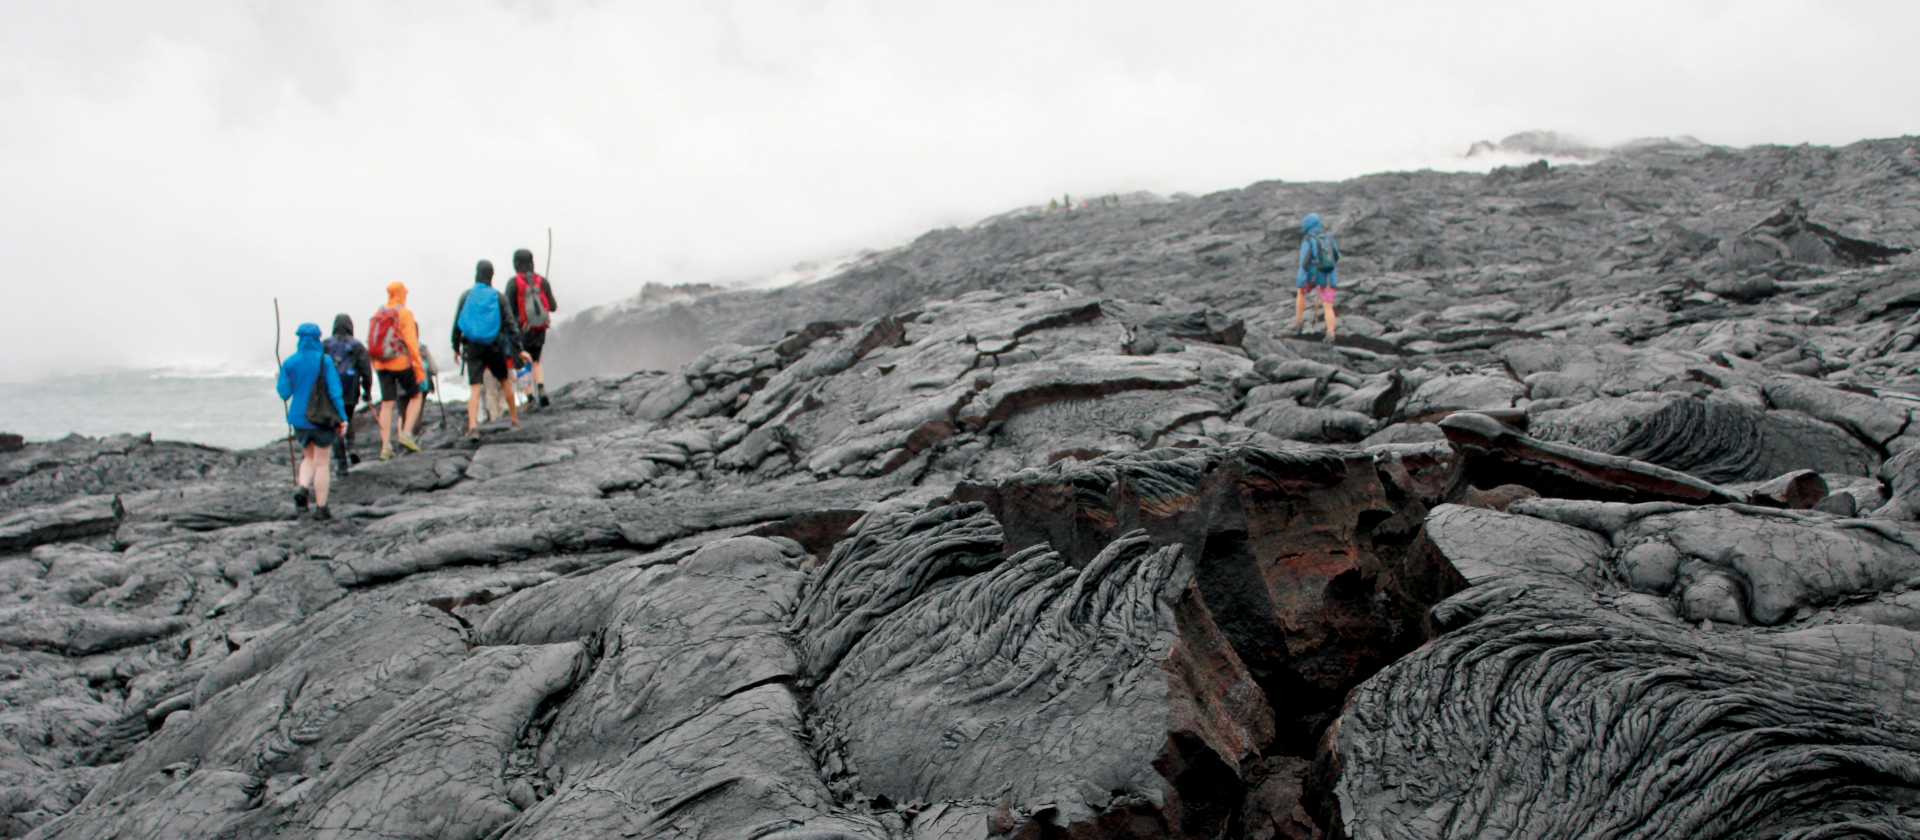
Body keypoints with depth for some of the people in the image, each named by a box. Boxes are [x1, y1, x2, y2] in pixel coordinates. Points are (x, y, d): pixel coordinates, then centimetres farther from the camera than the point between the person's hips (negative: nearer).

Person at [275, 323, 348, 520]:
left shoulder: (289, 363, -2)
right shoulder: (325, 361, -11)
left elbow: (284, 393, 0)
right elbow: (335, 391, -15)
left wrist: (280, 379, 20)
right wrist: (343, 418, -10)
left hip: (299, 418, 3)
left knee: (309, 457, 22)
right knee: (321, 463, 7)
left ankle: (301, 488, -5)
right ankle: (320, 508, 10)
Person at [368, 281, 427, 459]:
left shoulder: (378, 314, 8)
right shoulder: (404, 314, -9)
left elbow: (371, 342, 8)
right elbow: (411, 341, -14)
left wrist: (375, 363, 18)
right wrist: (419, 365, -12)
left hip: (382, 364, 5)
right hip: (401, 363, -5)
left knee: (387, 404, 5)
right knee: (415, 396, 14)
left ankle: (386, 445, 1)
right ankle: (406, 433, 0)